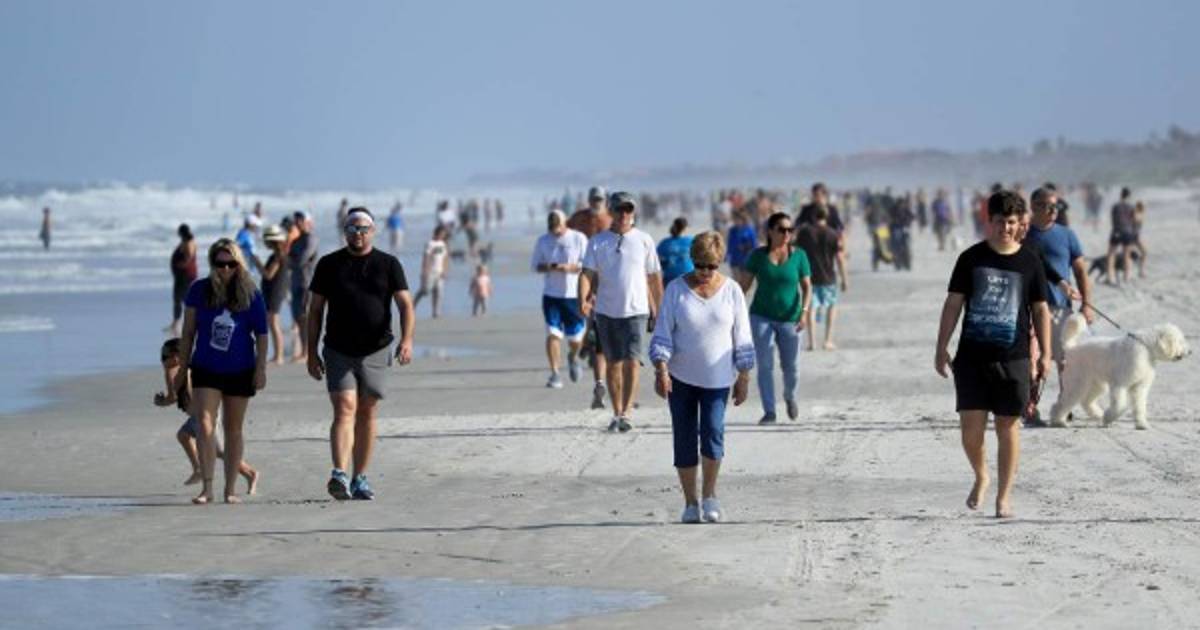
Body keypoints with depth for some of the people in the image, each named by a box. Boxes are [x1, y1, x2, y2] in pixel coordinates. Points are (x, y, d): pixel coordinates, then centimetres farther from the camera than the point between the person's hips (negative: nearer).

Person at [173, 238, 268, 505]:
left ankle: (231, 489, 17)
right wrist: (183, 368, 6)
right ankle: (207, 487, -12)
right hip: (205, 370, 0)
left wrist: (261, 368, -5)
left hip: (240, 371, 0)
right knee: (205, 425, -13)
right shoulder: (199, 290, -3)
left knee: (233, 429, 9)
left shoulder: (250, 294, -4)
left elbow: (261, 333, 1)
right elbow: (188, 332, 4)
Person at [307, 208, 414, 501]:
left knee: (367, 415, 7)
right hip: (338, 352, -1)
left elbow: (405, 304, -4)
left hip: (375, 352, 1)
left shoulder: (388, 264, 3)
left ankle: (360, 479, 16)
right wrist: (311, 352, 3)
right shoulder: (329, 264, 5)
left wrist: (406, 340, -20)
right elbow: (315, 310, 8)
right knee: (344, 411, -15)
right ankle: (339, 475, -27)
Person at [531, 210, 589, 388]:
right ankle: (554, 374, -5)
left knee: (575, 337, 5)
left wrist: (569, 267, -22)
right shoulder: (543, 241, 7)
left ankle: (573, 357, 38)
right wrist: (547, 267, -13)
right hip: (551, 295, 1)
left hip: (574, 295, -1)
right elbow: (535, 265, 9)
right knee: (553, 333, -9)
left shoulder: (579, 239, -1)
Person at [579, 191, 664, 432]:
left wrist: (658, 311, 10)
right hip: (606, 311, 2)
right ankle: (616, 413, 19)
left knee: (631, 362, -14)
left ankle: (625, 413, -16)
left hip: (636, 311, -2)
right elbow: (587, 273, -4)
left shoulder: (644, 241, 3)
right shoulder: (598, 241, 4)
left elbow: (654, 277, 9)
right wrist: (583, 299, -22)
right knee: (613, 363, 9)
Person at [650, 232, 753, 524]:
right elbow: (662, 334, -3)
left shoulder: (731, 291, -1)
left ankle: (710, 493, 4)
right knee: (685, 438, 1)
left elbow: (741, 337, 4)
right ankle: (690, 502, 11)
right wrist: (661, 370, -15)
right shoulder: (676, 289, -3)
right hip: (681, 378, 0)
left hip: (717, 379, 0)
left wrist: (744, 378, 3)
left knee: (712, 431, -15)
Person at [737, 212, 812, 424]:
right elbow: (743, 285, 0)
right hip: (761, 317, 0)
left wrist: (804, 312, -14)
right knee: (765, 365, -6)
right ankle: (769, 412, -2)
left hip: (789, 319, 1)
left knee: (790, 366, 6)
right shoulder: (759, 255, -2)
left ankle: (790, 397, 37)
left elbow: (807, 287, -1)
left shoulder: (798, 255, -2)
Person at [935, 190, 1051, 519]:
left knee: (1007, 425, 2)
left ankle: (1004, 494, 12)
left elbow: (1040, 310, 9)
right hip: (972, 356, 0)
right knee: (971, 426, -4)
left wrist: (1045, 354, 4)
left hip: (1013, 358, 0)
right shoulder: (971, 258, 2)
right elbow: (953, 303, 5)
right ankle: (980, 477, 23)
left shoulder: (1029, 262, 3)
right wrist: (942, 347, 0)